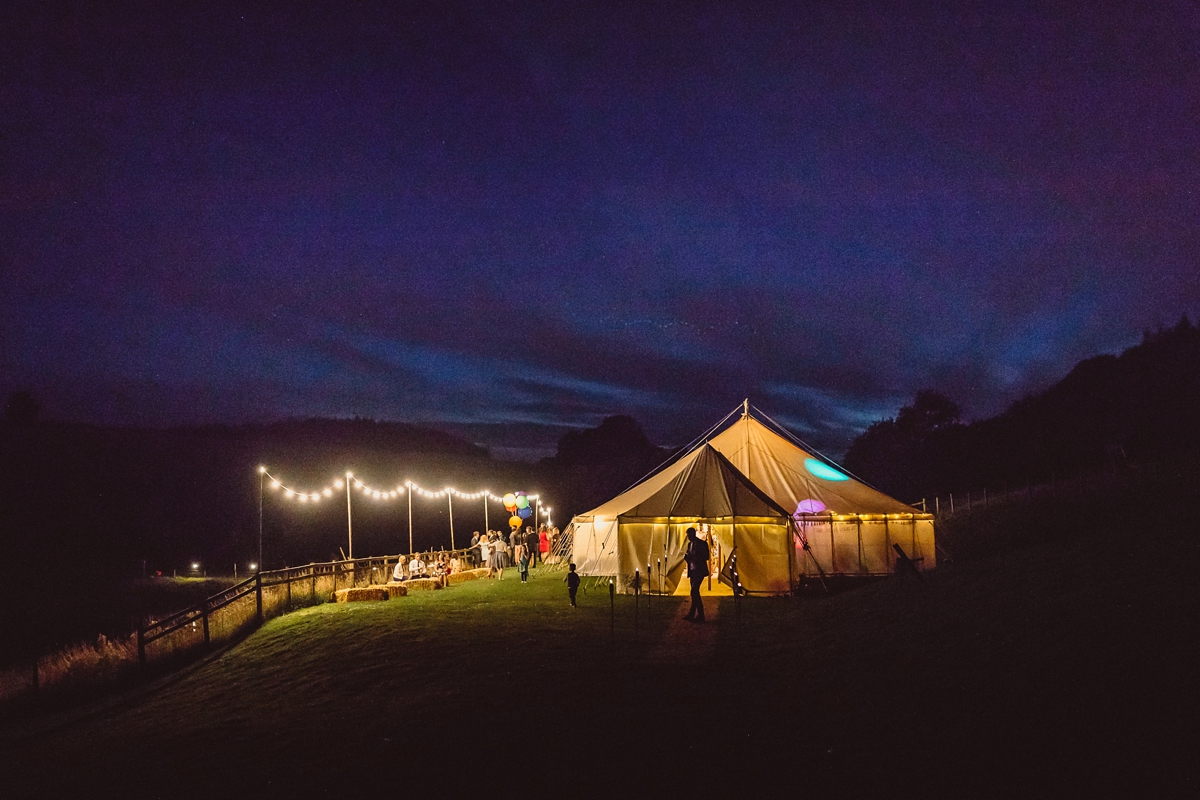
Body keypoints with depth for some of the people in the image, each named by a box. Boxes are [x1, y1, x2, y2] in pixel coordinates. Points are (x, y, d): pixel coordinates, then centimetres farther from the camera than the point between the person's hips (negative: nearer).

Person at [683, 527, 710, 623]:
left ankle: (692, 613, -14)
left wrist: (693, 558, -23)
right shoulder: (690, 544, 16)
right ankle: (700, 615, 10)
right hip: (692, 571, 8)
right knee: (695, 593, 7)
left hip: (699, 571, -8)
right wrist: (687, 557, -2)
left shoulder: (702, 543, -7)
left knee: (694, 592, -15)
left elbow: (706, 557, -12)